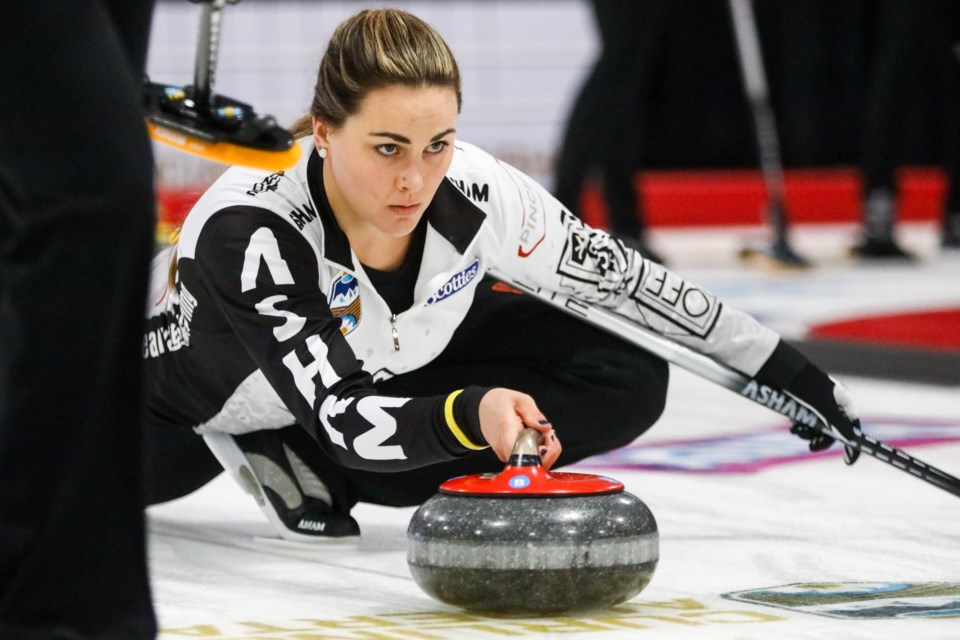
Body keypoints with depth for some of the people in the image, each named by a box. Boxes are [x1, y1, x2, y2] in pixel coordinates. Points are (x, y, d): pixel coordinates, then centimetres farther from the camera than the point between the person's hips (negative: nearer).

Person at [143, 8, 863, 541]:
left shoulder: (478, 193, -31)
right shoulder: (244, 229, -41)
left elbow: (626, 279, -15)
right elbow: (337, 414, -43)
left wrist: (784, 369, -8)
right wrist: (469, 416, -62)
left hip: (399, 359, 3)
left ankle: (305, 466, -11)